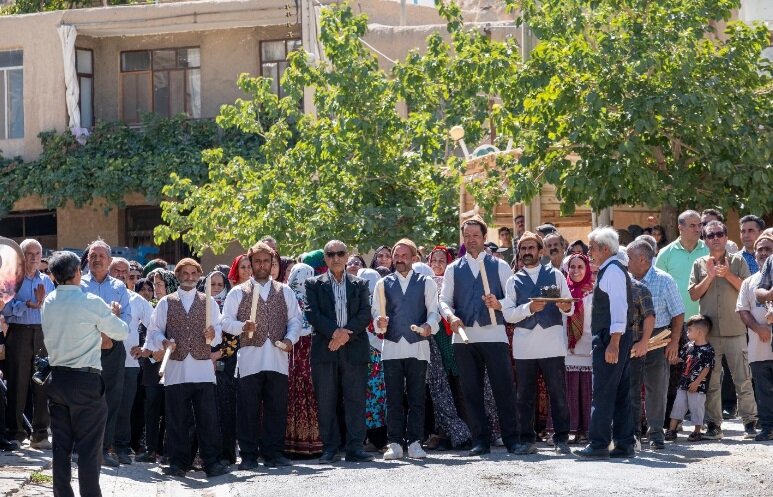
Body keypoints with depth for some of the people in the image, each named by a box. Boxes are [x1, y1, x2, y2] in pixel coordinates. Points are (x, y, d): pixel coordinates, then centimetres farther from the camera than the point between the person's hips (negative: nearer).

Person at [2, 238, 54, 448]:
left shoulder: (46, 281, 15)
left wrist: (43, 301, -13)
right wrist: (28, 304, -19)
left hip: (43, 334, 3)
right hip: (19, 334, -3)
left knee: (42, 385, 2)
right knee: (17, 384, -3)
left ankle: (40, 434, 7)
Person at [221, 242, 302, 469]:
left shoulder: (284, 292, 14)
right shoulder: (238, 293, 7)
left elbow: (295, 319, 12)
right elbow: (226, 321, 3)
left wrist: (291, 339, -6)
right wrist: (243, 327, -16)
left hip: (278, 358, 2)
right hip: (250, 358, -2)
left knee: (277, 409, 3)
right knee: (248, 410, -2)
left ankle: (273, 453, 10)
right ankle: (248, 456, 3)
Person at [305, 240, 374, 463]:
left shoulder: (359, 284, 13)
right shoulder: (314, 284, 10)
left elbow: (365, 314, 3)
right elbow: (312, 314, -2)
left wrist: (346, 334, -11)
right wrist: (334, 332, -15)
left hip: (354, 348, 1)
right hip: (324, 350, -1)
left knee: (356, 400, -2)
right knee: (326, 401, -1)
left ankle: (355, 447, 0)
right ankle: (330, 449, 4)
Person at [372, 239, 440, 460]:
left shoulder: (426, 283, 9)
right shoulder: (384, 284, 12)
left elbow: (433, 310, 2)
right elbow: (376, 311, 7)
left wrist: (429, 326, -18)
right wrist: (380, 321, -15)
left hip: (418, 345, -1)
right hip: (392, 346, 1)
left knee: (417, 398, 0)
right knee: (393, 398, 1)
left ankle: (414, 443, 4)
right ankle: (395, 443, 3)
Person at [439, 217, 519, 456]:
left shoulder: (499, 266, 9)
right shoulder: (453, 269, 14)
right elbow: (444, 300, 6)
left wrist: (499, 304, -18)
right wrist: (451, 316, -14)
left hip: (494, 335, -2)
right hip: (464, 335, 2)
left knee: (503, 387, -5)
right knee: (471, 391, 3)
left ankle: (511, 439, -1)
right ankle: (480, 441, 8)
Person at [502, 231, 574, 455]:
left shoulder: (555, 275, 12)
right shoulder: (514, 281, 14)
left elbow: (570, 308, 9)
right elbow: (508, 314, 2)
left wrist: (566, 307, -14)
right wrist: (529, 308, -14)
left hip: (552, 344, -1)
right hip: (524, 346, 1)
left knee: (558, 393, -2)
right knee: (525, 395, 3)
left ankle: (562, 439, 2)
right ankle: (526, 440, 7)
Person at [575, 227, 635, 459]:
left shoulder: (612, 270, -12)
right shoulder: (611, 269, 19)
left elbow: (619, 307, -20)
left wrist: (613, 343, -25)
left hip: (610, 339, -11)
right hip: (615, 340, 11)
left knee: (602, 394, -10)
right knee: (621, 394, 10)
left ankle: (598, 444, -10)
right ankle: (624, 444, 12)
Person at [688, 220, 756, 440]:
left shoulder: (738, 261, 5)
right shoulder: (700, 265, 10)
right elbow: (694, 294, 3)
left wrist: (728, 274, -13)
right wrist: (710, 276, -8)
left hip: (735, 330, -2)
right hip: (709, 331, 2)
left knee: (742, 378, -2)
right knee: (710, 381, 3)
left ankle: (749, 422, 4)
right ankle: (713, 424, 9)